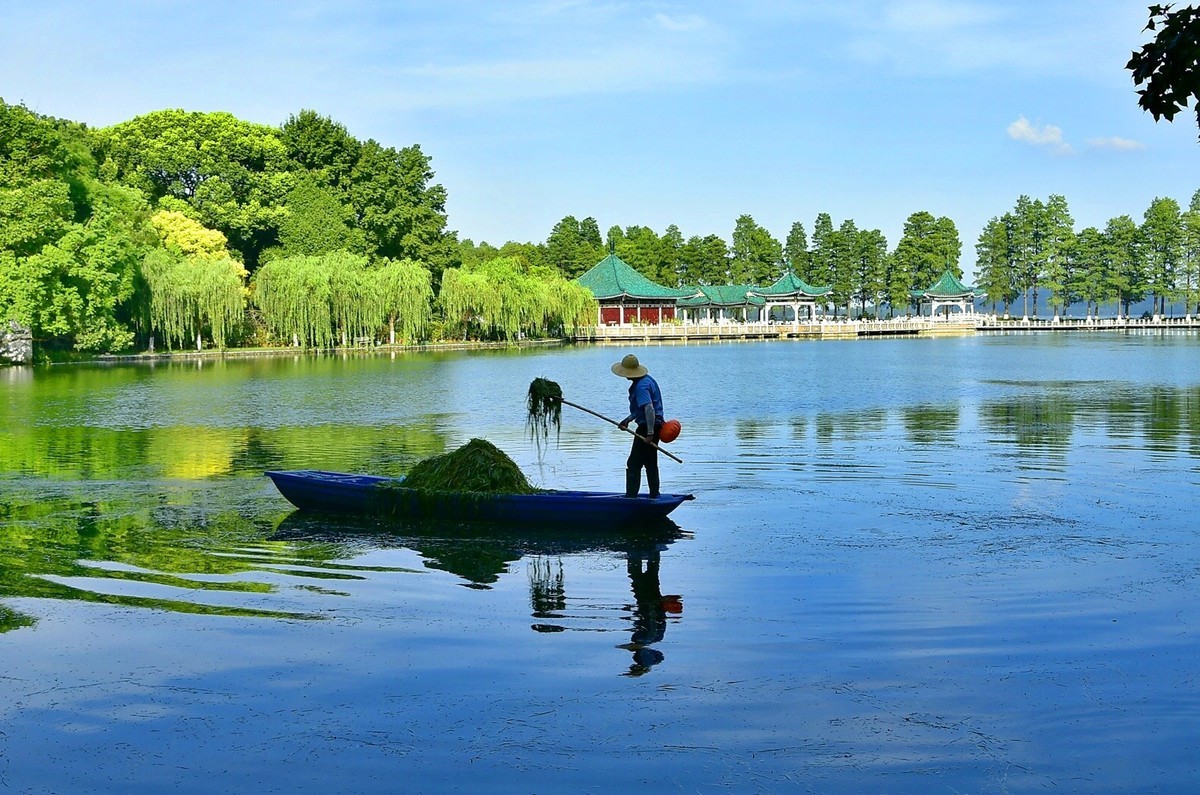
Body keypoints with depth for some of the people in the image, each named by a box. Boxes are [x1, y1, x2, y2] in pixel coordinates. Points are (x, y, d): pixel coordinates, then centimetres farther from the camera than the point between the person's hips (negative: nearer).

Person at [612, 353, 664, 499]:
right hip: (654, 425, 11)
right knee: (651, 463, 18)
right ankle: (654, 496, 24)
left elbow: (649, 408, -31)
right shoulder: (647, 379, 13)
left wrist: (650, 432, -35)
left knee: (634, 464, -8)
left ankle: (631, 496, -9)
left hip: (646, 427, -11)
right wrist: (628, 420, 20)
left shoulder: (641, 386, -20)